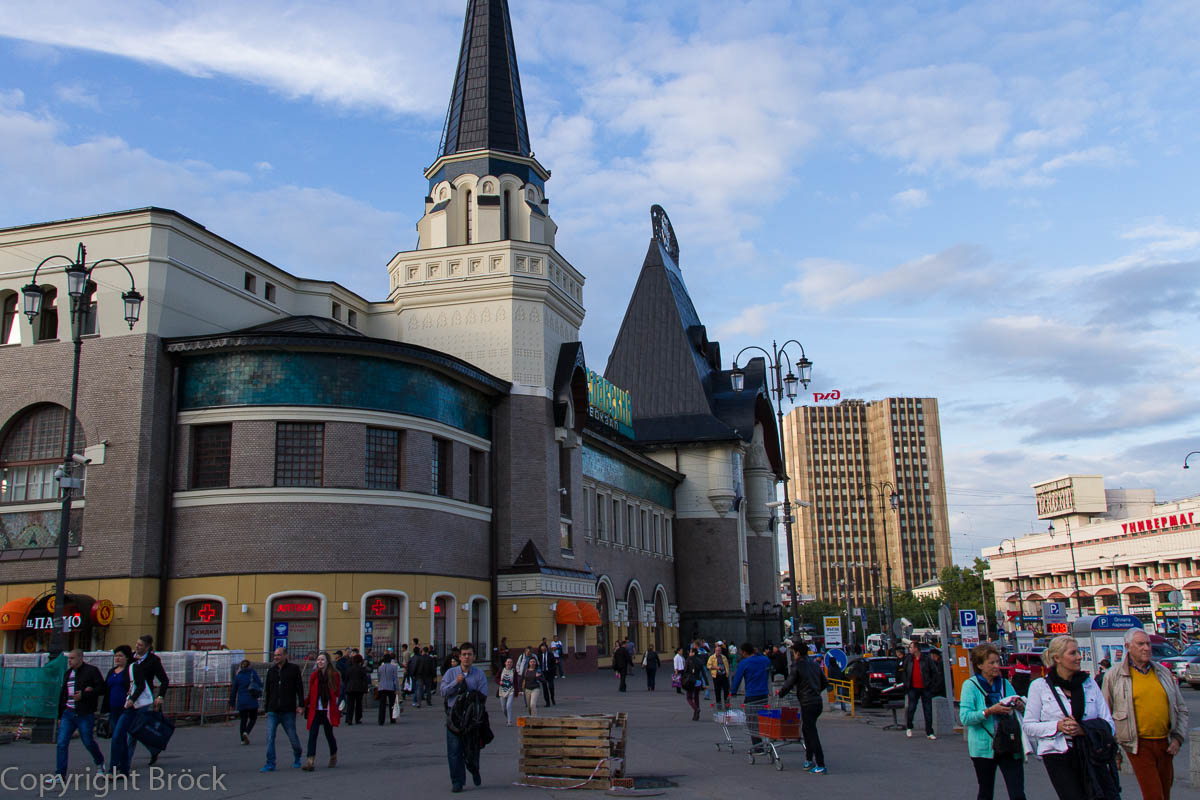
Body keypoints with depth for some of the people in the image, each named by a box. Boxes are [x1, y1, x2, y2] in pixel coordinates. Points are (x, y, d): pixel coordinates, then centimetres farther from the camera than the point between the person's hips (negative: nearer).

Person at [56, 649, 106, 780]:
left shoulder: (91, 671, -5)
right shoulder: (68, 673, 14)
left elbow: (102, 689, -10)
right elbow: (62, 695, 18)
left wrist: (84, 695, -18)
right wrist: (60, 716, 16)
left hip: (85, 715, -5)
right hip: (68, 713, 6)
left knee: (88, 742, 5)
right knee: (61, 744, -3)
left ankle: (100, 763, 30)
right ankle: (60, 775, 1)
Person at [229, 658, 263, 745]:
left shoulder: (238, 675, 4)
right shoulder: (253, 673, -2)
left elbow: (233, 690, 6)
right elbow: (259, 683, -6)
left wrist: (232, 703, 14)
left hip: (241, 702, 2)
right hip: (252, 701, -2)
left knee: (243, 720, 11)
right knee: (253, 718, 11)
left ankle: (243, 739, 9)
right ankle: (246, 732, -13)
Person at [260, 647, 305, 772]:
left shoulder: (294, 669, 0)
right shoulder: (271, 671, 11)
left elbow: (300, 688, -2)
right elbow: (267, 691, 16)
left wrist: (301, 705, -9)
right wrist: (266, 709, 15)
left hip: (288, 711, -3)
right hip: (273, 711, 3)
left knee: (293, 737, 5)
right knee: (270, 738, -7)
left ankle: (297, 758, 29)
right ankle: (270, 764, -2)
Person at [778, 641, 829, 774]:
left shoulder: (797, 666, -8)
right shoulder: (814, 665, 13)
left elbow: (789, 684, -8)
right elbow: (825, 683, 20)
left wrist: (780, 693, 10)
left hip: (807, 703, -8)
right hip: (818, 702, 8)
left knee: (812, 734, -5)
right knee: (807, 730, 21)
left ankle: (820, 766, -7)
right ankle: (809, 760, 23)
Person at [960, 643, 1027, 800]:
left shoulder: (1005, 684, 11)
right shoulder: (970, 685, -3)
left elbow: (1020, 711, 16)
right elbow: (965, 717, -13)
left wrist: (1020, 706, -7)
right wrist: (989, 711, -24)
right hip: (984, 746, -3)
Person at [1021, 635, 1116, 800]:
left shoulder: (1090, 683, 10)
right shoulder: (1039, 686, 3)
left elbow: (1109, 725, 5)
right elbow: (1028, 726, 2)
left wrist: (1084, 729, -13)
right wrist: (1058, 726, -13)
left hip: (1090, 755, 3)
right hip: (1057, 755, -3)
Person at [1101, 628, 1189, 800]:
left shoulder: (1163, 672, 11)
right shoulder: (1114, 675, -2)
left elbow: (1181, 708, 17)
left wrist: (1178, 738, 6)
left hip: (1165, 744, 5)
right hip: (1139, 745, -4)